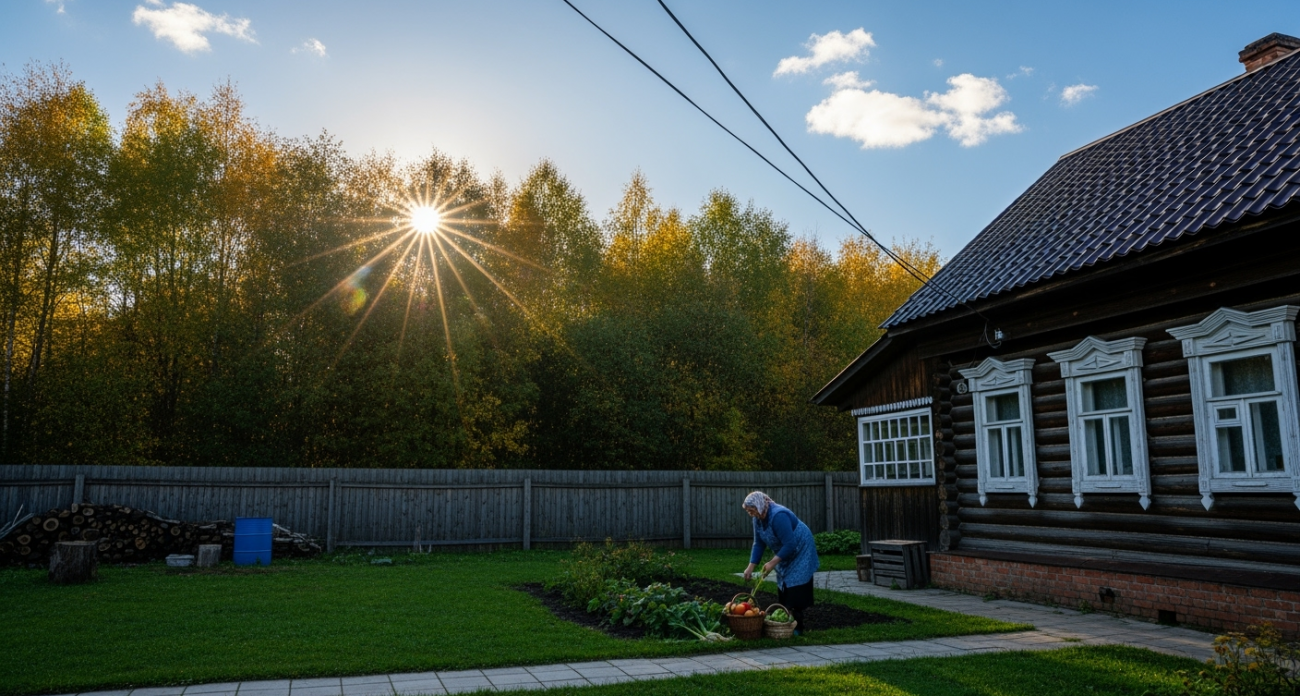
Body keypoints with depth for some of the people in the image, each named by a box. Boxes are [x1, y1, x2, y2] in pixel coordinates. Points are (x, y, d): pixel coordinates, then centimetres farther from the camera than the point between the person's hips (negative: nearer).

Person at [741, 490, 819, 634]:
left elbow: (790, 544, -33)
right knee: (783, 589, 6)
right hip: (785, 553, 8)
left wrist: (773, 562, -28)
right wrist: (751, 567, -6)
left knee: (796, 590, -10)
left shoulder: (778, 516, -32)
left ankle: (799, 626, -4)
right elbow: (758, 544, -1)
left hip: (800, 551, -8)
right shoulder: (758, 519, -6)